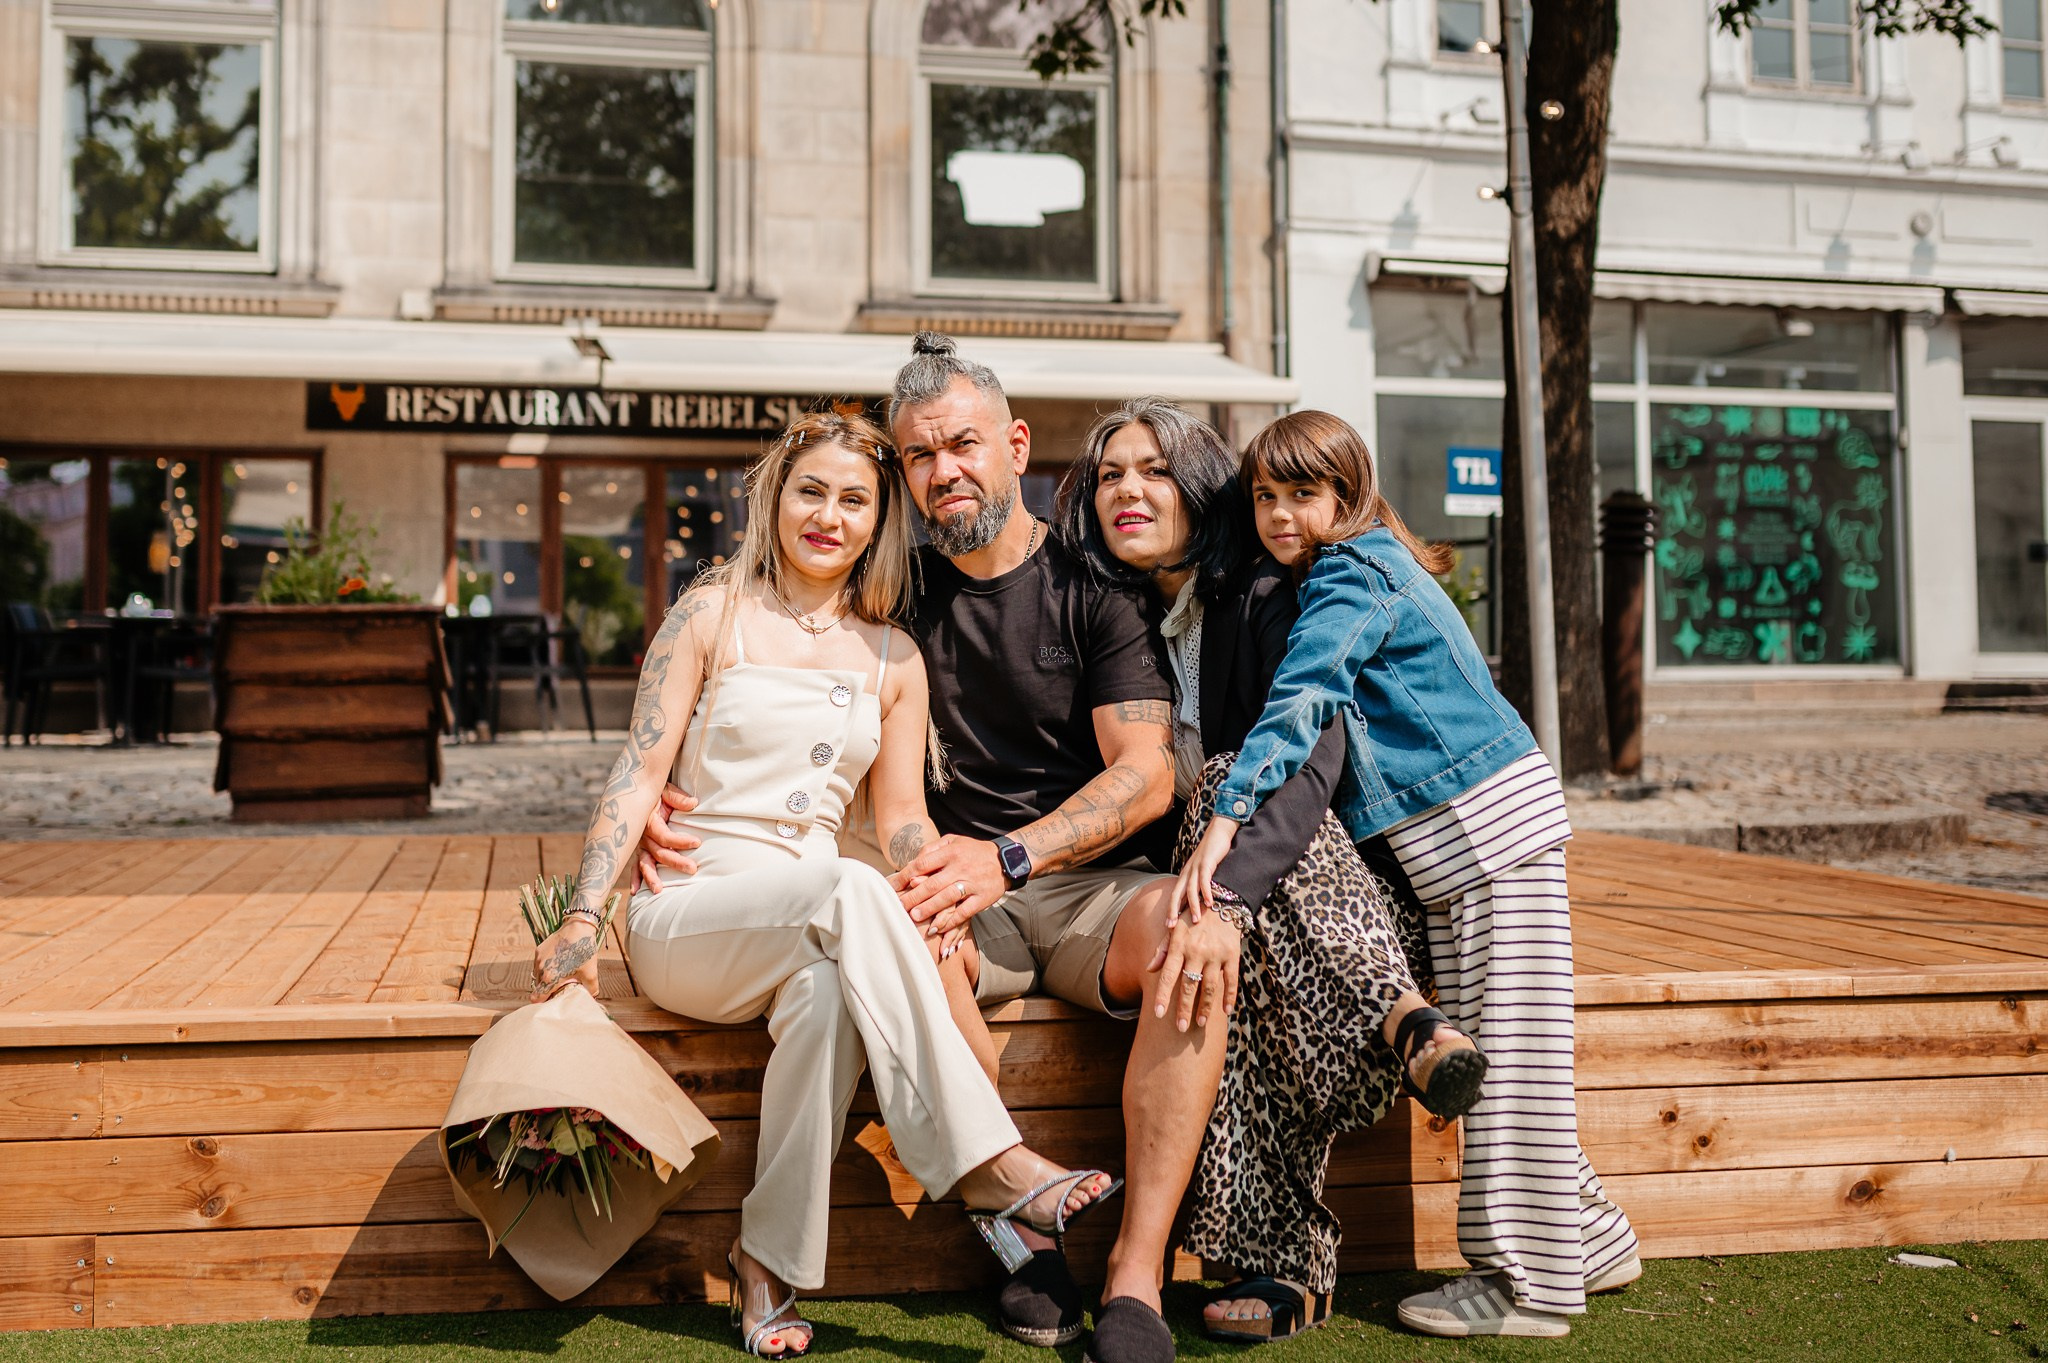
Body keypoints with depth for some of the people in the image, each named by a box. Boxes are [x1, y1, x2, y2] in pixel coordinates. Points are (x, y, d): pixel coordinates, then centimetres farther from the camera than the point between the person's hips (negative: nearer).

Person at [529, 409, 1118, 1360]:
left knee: (826, 986, -36)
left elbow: (903, 816, 11)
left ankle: (769, 1264, -23)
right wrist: (582, 918, -10)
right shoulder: (712, 615, 4)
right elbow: (641, 770, -1)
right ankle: (987, 1166, -35)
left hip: (804, 934, 3)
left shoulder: (892, 658, 13)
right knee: (849, 891, -35)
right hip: (686, 917, -3)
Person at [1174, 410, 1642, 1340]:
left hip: (1490, 825, -10)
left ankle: (1529, 1285, 3)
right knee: (1496, 1056, 14)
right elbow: (1335, 708, 24)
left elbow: (1300, 702, -25)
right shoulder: (1374, 568, 18)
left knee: (1506, 1057, -5)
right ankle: (1587, 1241, 26)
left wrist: (1227, 819, -33)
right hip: (1446, 843, 10)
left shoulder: (1351, 578, -11)